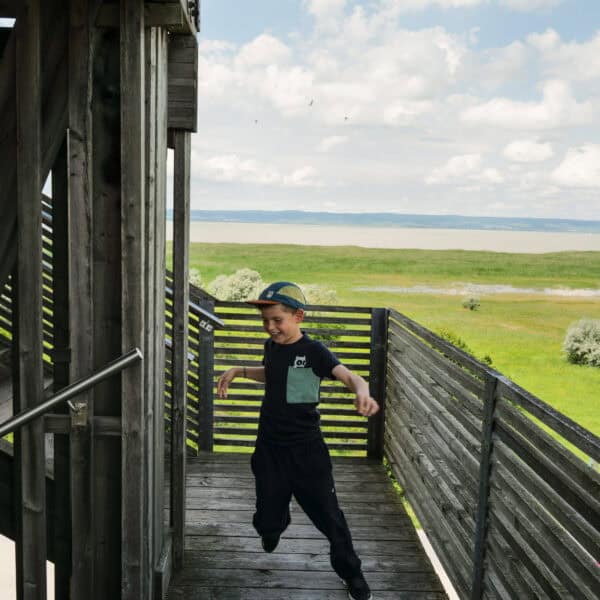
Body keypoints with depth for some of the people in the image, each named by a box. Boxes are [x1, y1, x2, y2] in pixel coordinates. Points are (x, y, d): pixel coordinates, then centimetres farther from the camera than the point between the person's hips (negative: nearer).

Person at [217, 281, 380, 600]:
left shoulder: (314, 351, -15)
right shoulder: (271, 346, 4)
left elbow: (349, 375, -29)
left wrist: (362, 390, -52)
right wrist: (238, 371, 12)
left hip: (306, 450, -5)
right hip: (269, 448, 5)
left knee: (329, 516, 2)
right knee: (267, 521, 12)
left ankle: (351, 574, 23)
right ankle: (274, 526, 49)